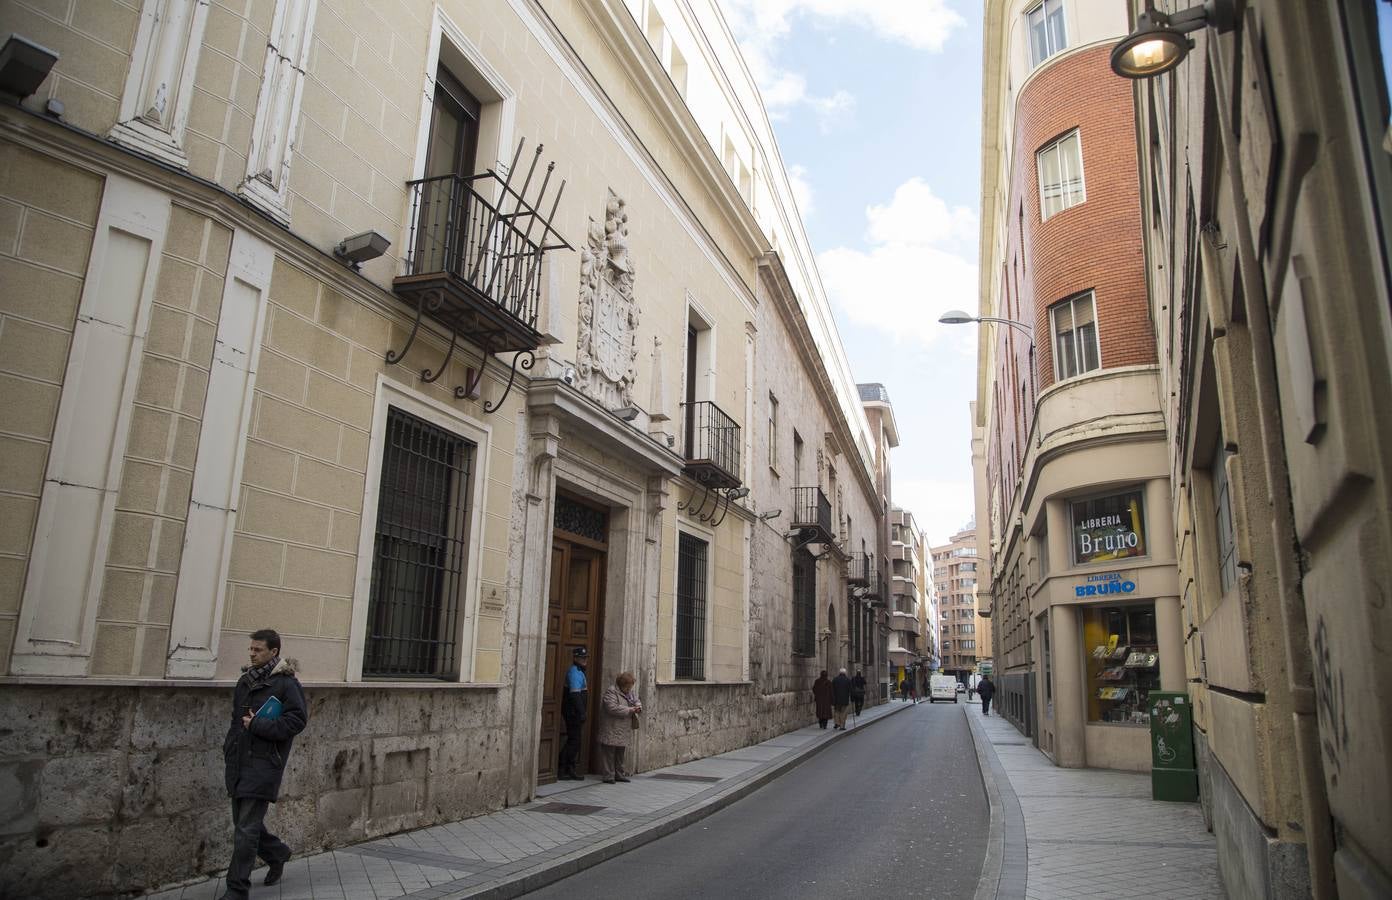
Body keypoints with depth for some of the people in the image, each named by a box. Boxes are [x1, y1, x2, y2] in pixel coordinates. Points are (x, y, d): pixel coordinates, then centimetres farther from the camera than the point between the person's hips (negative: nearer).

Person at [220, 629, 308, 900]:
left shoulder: (287, 683, -12)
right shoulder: (245, 680, 12)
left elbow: (298, 720, -16)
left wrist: (257, 725, -17)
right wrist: (229, 748, 13)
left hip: (264, 764, -8)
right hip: (239, 762, 8)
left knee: (246, 829, -5)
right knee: (243, 822, 16)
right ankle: (277, 853, 39)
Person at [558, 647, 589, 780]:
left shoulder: (579, 672, 18)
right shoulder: (574, 672, -15)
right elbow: (575, 694, -23)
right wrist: (582, 713, -23)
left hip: (576, 714, 10)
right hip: (574, 713, -10)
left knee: (574, 741, 13)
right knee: (573, 741, -6)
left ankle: (570, 770, 18)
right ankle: (562, 771, -2)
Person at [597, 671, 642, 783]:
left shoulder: (629, 692, 13)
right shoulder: (611, 691, -14)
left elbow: (636, 701, 26)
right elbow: (612, 708, -24)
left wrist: (638, 707, 1)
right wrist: (629, 710, -21)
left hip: (623, 731, 8)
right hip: (611, 730, -8)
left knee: (620, 753, 14)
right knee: (609, 753, -5)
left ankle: (618, 774, 23)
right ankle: (608, 776, 0)